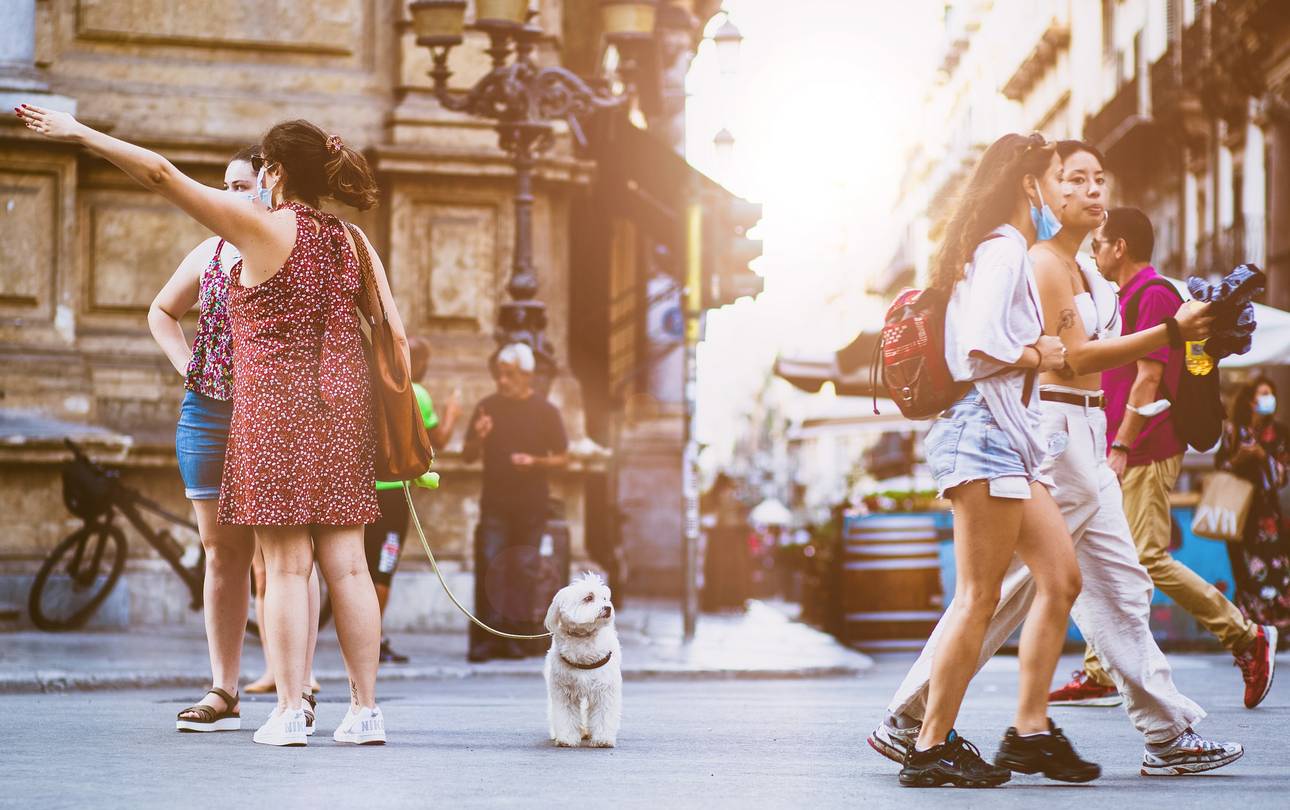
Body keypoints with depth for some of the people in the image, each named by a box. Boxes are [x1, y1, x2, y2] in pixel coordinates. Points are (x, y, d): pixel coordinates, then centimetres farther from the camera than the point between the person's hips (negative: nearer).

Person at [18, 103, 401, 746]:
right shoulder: (353, 242, 9)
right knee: (345, 563, 5)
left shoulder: (265, 229, -7)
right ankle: (365, 710, 6)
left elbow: (162, 175, -8)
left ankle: (288, 711, -3)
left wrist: (80, 133, -1)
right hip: (341, 405, 5)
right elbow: (396, 336, 6)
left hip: (274, 407, -5)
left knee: (285, 564, -3)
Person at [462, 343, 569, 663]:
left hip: (531, 505, -1)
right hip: (494, 503, 1)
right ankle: (485, 640, -8)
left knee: (522, 570, 0)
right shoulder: (487, 407, 7)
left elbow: (563, 459, 4)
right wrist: (478, 437, -10)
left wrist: (534, 462, -14)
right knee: (490, 567, -7)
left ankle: (515, 637, 5)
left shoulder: (545, 411, 2)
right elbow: (468, 456, 11)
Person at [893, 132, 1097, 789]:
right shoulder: (1003, 249, -11)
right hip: (985, 431, -11)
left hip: (1009, 437, 11)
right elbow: (979, 346, -23)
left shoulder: (1013, 251, 22)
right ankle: (931, 747, -5)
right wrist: (1038, 356, -8)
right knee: (979, 597, -9)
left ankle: (1030, 732, 10)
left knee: (1060, 578, 8)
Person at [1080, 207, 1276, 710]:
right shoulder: (1129, 298, 20)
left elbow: (1148, 378, -19)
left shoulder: (1154, 296, -11)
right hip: (1123, 456, 10)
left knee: (1148, 558, -13)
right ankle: (1098, 673, 8)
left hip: (1146, 454, -10)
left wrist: (1120, 449, -23)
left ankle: (1247, 637, -3)